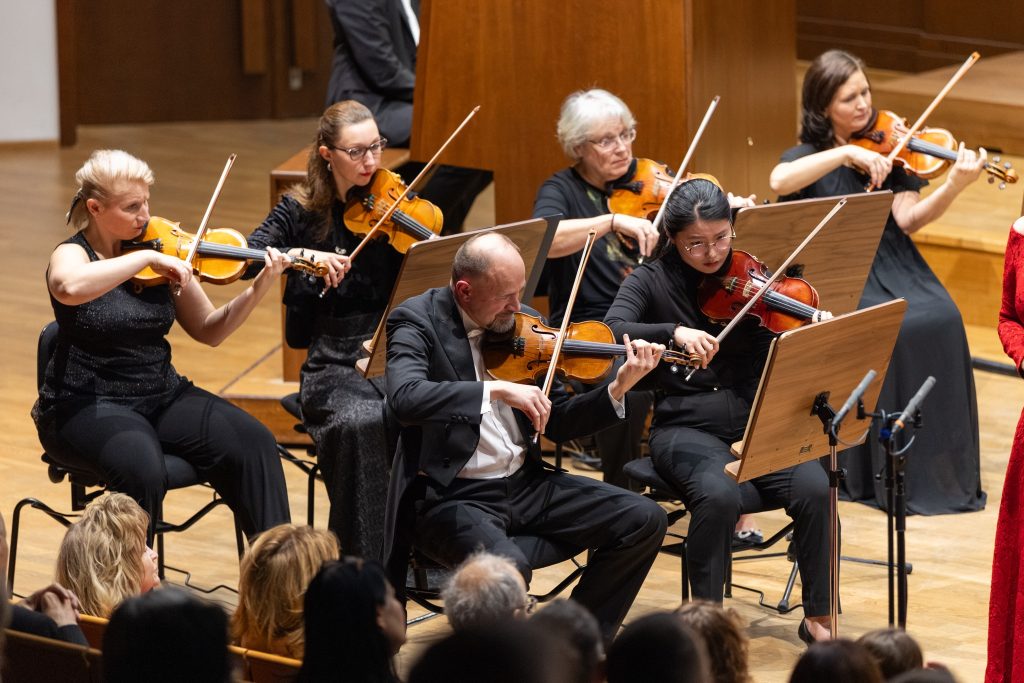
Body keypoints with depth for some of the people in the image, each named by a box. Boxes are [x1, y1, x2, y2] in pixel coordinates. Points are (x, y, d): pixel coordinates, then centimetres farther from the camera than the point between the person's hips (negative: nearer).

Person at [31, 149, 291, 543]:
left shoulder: (162, 259, 6)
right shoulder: (72, 255, -9)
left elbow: (208, 331, 8)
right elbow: (70, 288, -36)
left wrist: (259, 289, -8)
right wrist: (147, 257, -33)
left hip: (162, 395, 5)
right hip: (89, 406, -5)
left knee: (253, 444, -18)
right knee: (143, 470, -36)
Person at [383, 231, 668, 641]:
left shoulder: (519, 324, 8)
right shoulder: (417, 320, -10)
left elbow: (556, 424, 12)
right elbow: (405, 397, -31)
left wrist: (617, 390, -5)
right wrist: (496, 390, -34)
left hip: (525, 483, 7)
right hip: (452, 496, -7)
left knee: (645, 520, -4)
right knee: (508, 567, -36)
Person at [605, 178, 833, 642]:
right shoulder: (651, 282, 2)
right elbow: (611, 332, -17)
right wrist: (674, 333, -33)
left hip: (755, 426, 2)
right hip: (687, 429, -2)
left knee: (814, 489, -26)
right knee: (719, 495, -34)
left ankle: (818, 617, -8)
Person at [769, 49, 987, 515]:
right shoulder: (806, 156, 6)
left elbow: (907, 220, -4)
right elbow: (779, 182, -20)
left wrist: (953, 188, -22)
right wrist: (847, 153, -27)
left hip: (892, 267, 2)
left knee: (941, 321, -27)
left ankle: (942, 469, -18)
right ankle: (885, 473, -22)